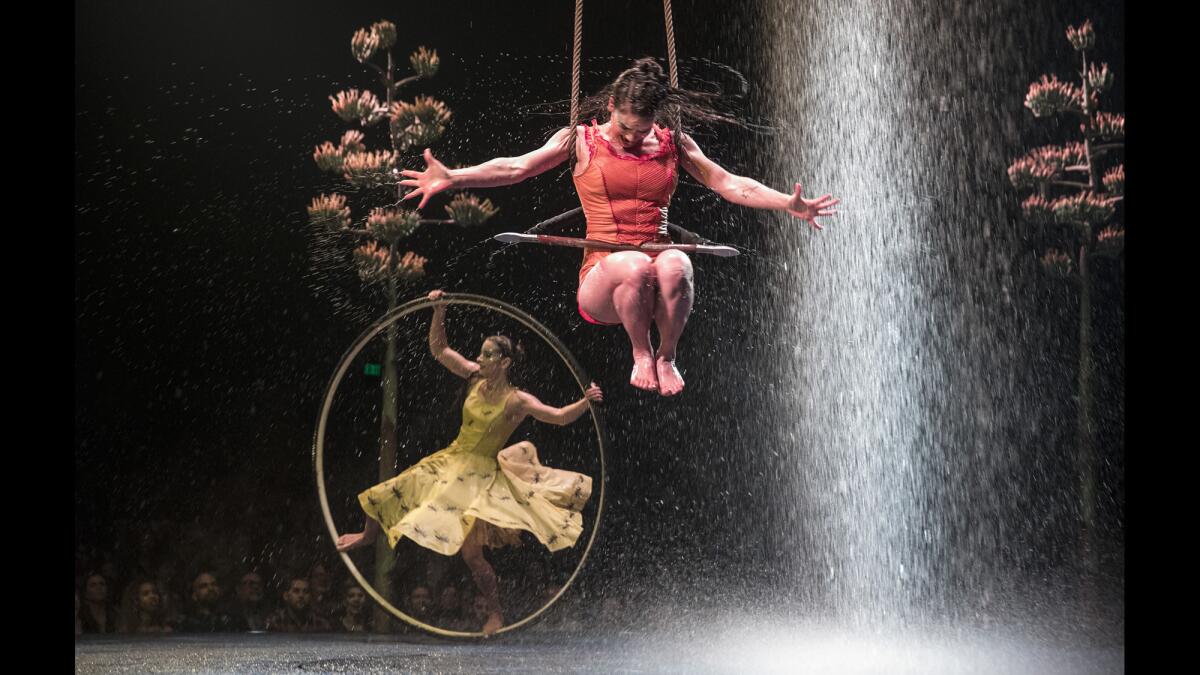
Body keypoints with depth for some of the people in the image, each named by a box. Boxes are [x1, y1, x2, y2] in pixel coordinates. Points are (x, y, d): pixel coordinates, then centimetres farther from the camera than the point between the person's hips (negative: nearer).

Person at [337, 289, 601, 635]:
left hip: (481, 474, -6)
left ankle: (496, 613, 2)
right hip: (451, 461, 6)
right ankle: (369, 536, 47)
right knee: (381, 497, 12)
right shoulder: (475, 377, -4)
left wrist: (585, 401, -43)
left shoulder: (518, 401, -18)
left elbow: (560, 416, -25)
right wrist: (439, 311, -11)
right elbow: (438, 349, 0)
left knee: (470, 550, -17)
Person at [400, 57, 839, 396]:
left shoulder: (673, 143, 14)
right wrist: (452, 178, -18)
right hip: (602, 279, -1)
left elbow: (729, 184, 10)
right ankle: (641, 355, -9)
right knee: (636, 265, -38)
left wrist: (790, 204, -3)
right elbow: (517, 168, -3)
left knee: (674, 264, -36)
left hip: (656, 274, 2)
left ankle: (667, 356, -10)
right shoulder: (581, 141, 7)